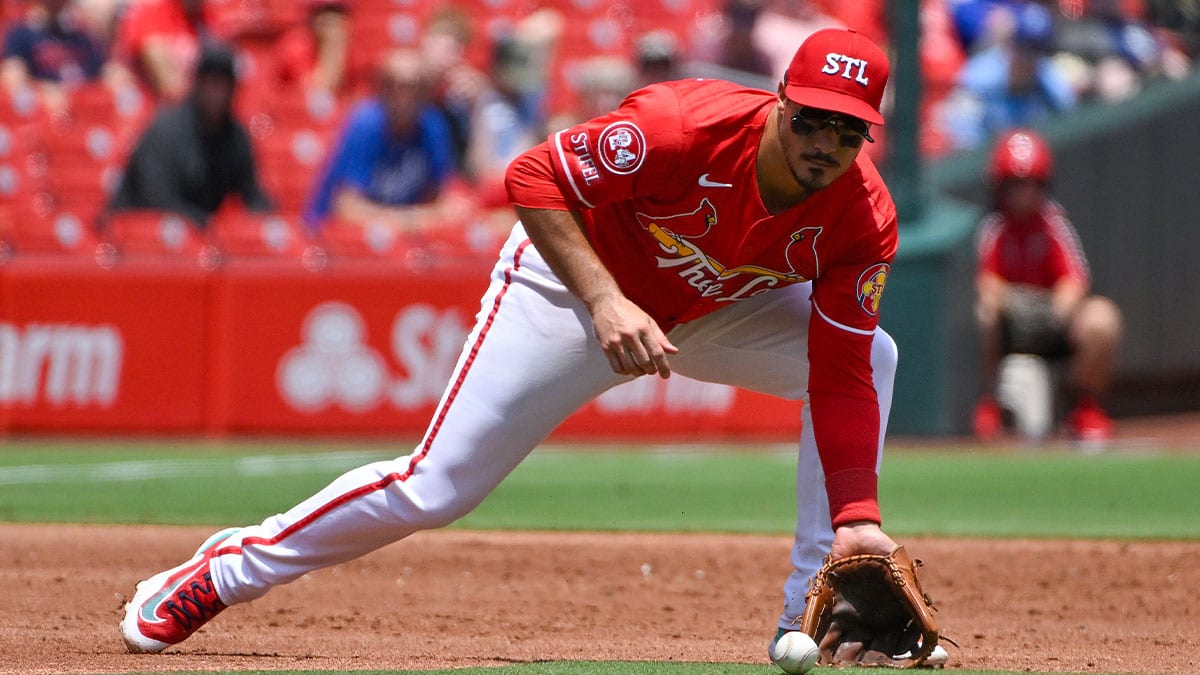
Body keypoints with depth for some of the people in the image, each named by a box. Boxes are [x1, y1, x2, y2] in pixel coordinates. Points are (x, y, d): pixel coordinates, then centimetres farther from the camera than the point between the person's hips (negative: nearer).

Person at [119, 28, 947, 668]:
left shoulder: (864, 221, -24)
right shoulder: (684, 127, -35)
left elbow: (840, 381, -22)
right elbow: (534, 180, -28)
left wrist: (857, 516, -33)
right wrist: (605, 302, -39)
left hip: (715, 310, 4)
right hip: (571, 281, -4)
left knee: (870, 358, -14)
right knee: (435, 487, -10)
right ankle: (225, 570, 11)